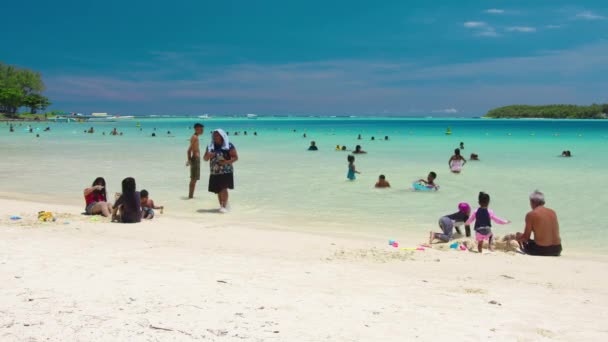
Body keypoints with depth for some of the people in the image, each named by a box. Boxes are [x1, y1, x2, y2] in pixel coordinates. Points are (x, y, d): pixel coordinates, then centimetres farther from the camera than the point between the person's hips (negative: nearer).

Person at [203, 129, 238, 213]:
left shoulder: (229, 146, -4)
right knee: (218, 190, 8)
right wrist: (208, 155, -11)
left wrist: (227, 162, -22)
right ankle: (221, 205, 21)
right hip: (214, 172, 5)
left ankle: (224, 206, -15)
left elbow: (235, 157, -5)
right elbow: (205, 158, 13)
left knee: (224, 188, -16)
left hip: (226, 172, -5)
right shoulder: (210, 146, 9)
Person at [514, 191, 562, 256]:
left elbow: (526, 237, -5)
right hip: (557, 250, 5)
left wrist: (518, 236, 18)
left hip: (541, 251, -5)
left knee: (518, 235, 15)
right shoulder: (553, 212, 8)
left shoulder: (531, 215, -8)